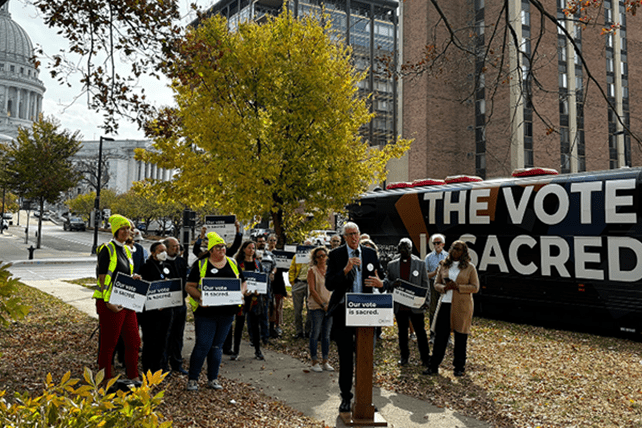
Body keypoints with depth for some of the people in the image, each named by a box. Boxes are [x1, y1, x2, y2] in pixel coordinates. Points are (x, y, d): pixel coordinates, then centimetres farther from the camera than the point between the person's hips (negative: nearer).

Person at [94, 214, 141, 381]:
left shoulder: (127, 250, 15)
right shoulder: (107, 249, -9)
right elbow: (102, 278, -14)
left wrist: (133, 277, 3)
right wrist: (108, 302, -21)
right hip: (111, 304, -8)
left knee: (133, 341, 12)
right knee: (108, 343, 3)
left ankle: (133, 377, 24)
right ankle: (105, 380, 16)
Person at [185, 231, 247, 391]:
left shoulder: (233, 264, 10)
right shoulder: (201, 264, -1)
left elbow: (243, 283, 14)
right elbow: (189, 286, -4)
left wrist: (241, 292, -8)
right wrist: (200, 297, -21)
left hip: (227, 313, 4)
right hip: (205, 313, -4)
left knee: (217, 346, 13)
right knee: (203, 345, -4)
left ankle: (213, 379, 24)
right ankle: (192, 379, 12)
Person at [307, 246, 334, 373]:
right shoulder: (312, 271, -3)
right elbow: (312, 290, -9)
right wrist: (323, 305, -12)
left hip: (329, 306, 5)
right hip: (316, 307, -5)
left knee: (326, 335, 8)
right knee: (315, 334, -2)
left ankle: (325, 362, 15)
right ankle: (314, 362, 6)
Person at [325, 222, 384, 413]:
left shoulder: (370, 253, 7)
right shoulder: (335, 255, -2)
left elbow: (383, 278, 11)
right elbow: (329, 284, -10)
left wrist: (380, 283, -13)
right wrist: (345, 269, -24)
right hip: (343, 311, -2)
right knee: (345, 356, 5)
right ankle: (346, 397, 19)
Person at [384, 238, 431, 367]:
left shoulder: (420, 264, 2)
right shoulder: (392, 265, 6)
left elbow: (425, 283, 3)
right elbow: (386, 282, 7)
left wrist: (425, 300, -5)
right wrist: (392, 284, -15)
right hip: (399, 306, 2)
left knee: (421, 332, 5)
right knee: (402, 332, 12)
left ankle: (425, 358, 17)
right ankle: (404, 356, 26)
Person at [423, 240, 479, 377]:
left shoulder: (470, 268, 1)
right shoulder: (444, 265, 10)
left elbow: (475, 287, -2)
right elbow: (436, 283, 14)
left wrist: (458, 287, -16)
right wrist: (444, 287, -9)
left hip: (461, 306, -2)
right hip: (445, 304, 3)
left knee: (461, 337, 6)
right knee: (440, 335, 1)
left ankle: (459, 368, 18)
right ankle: (434, 366, 9)